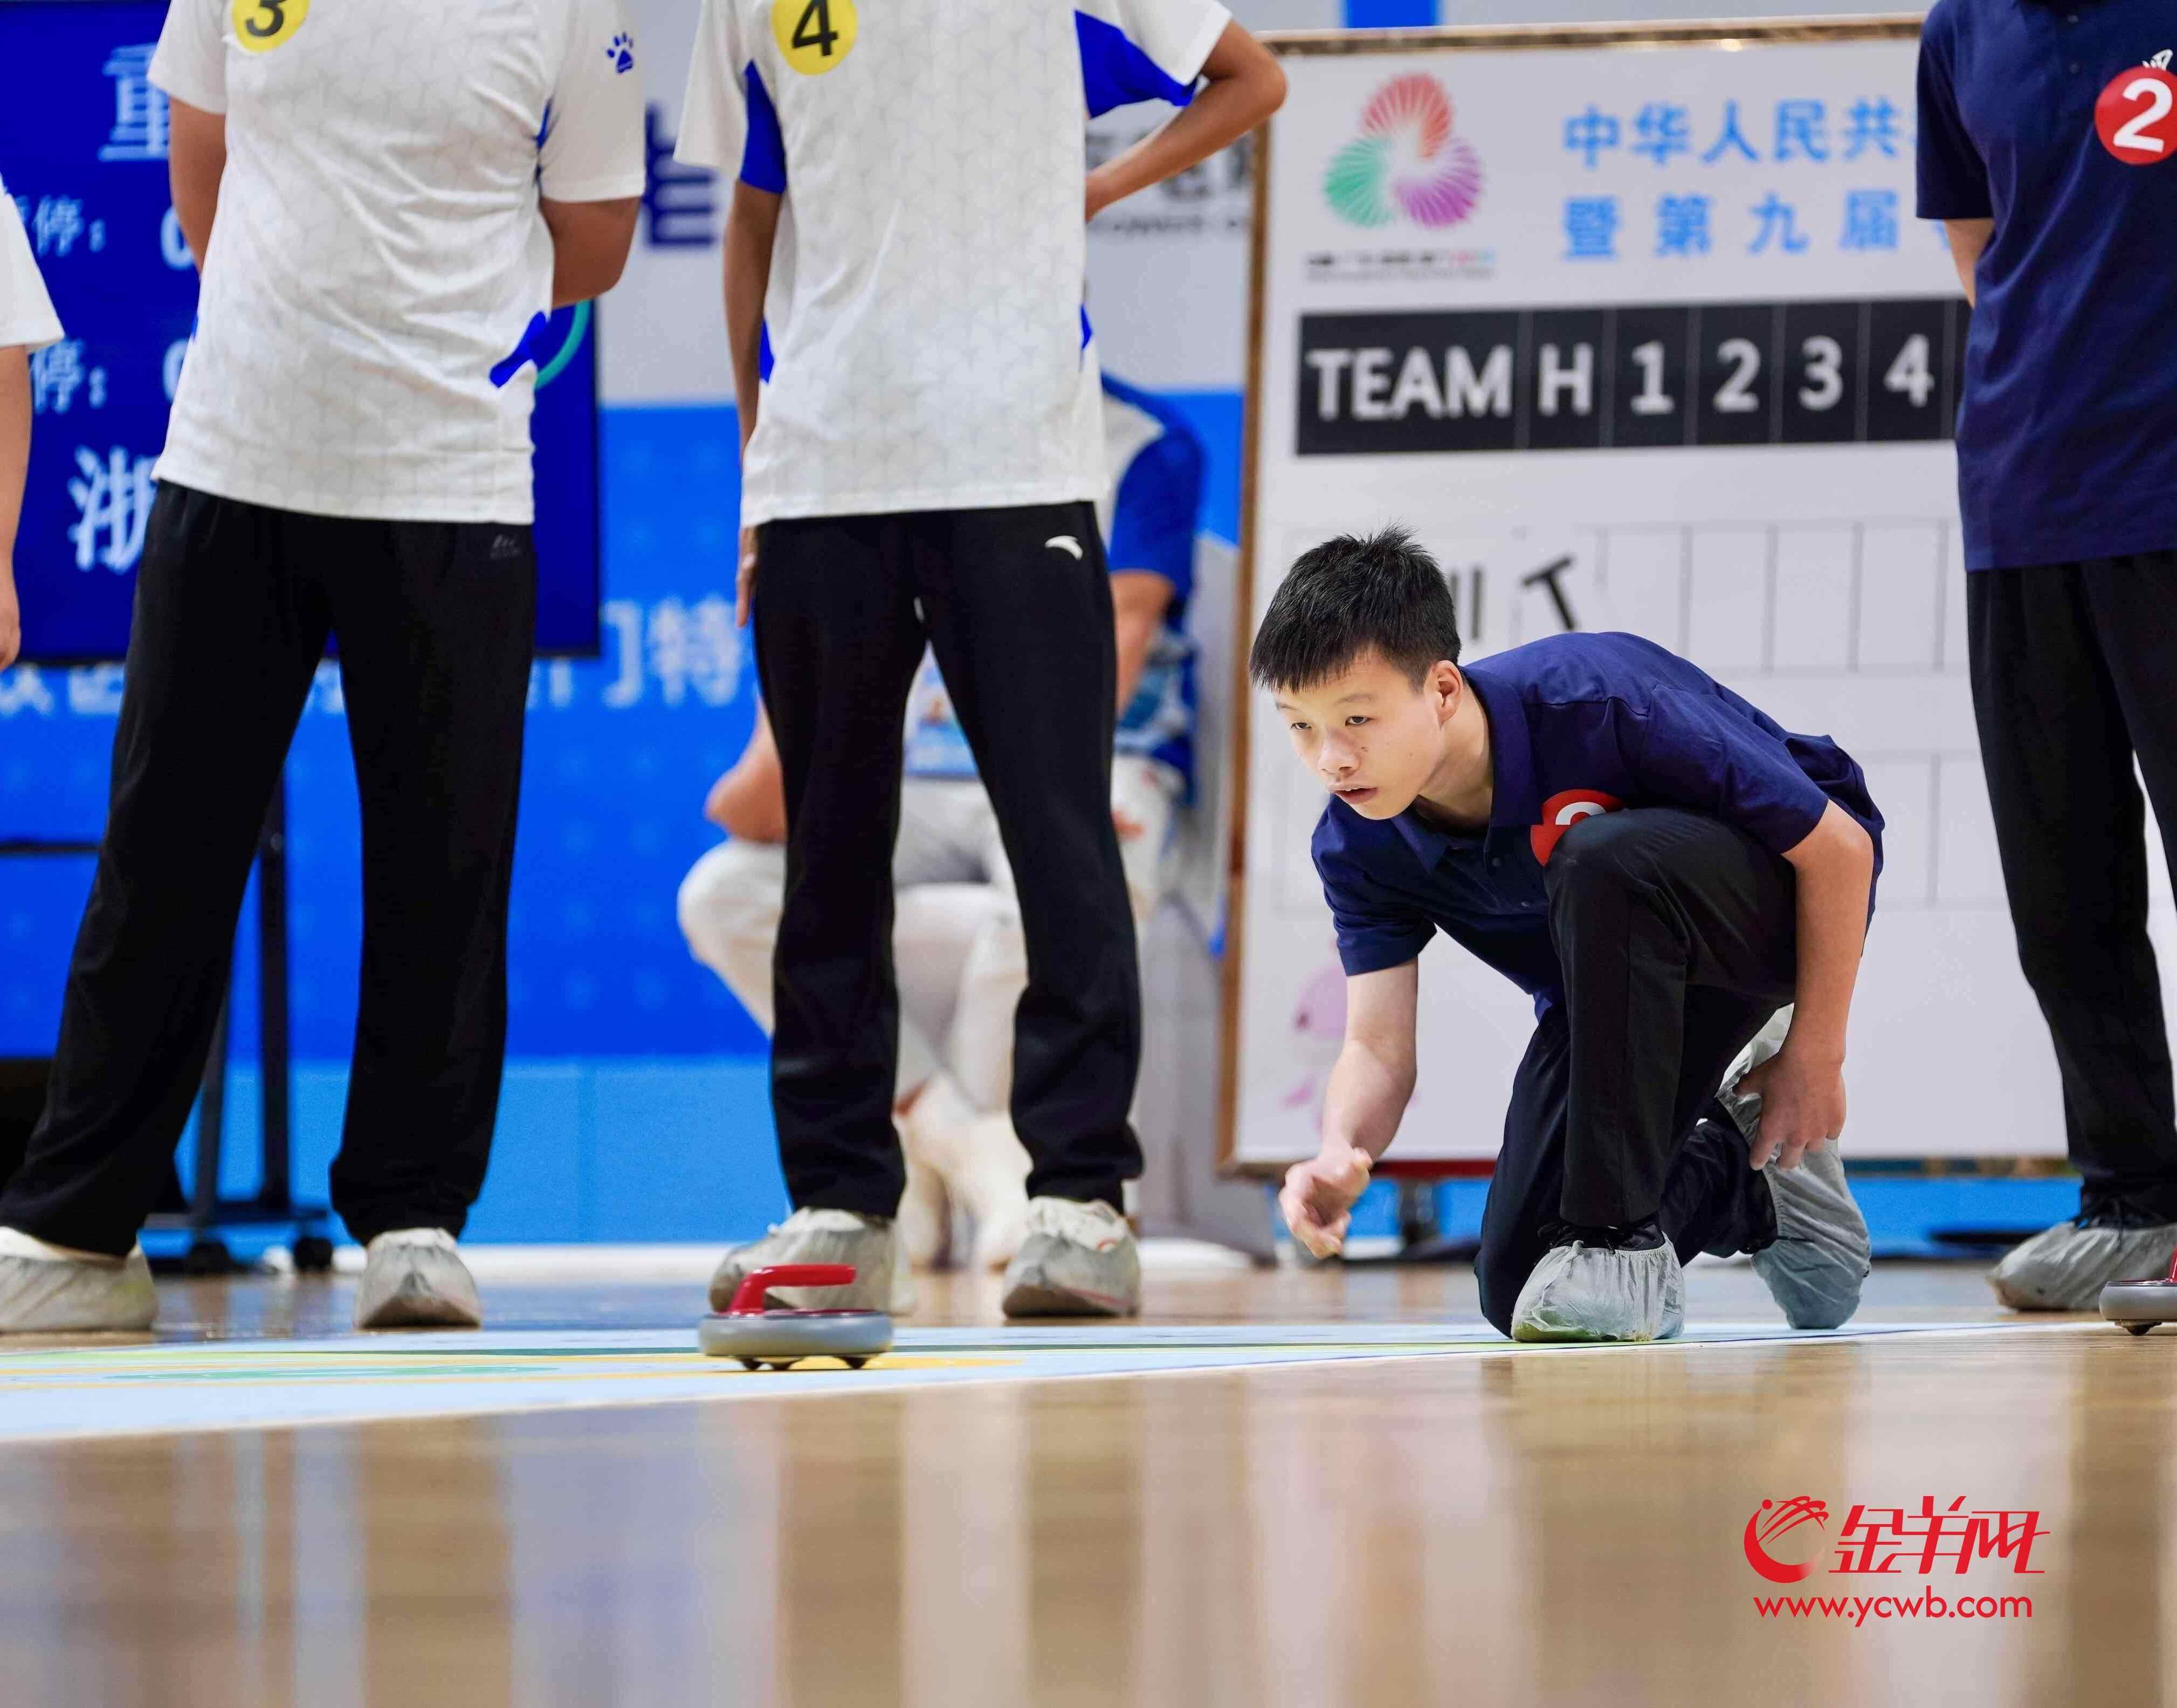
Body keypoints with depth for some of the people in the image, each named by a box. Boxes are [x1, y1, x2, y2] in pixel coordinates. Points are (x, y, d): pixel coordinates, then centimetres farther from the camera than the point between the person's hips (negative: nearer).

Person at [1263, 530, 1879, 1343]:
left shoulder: (1599, 700, -34)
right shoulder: (1356, 846, -17)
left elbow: (1840, 846, -27)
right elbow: (1378, 1046, -16)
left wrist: (1813, 1059, -19)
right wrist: (1341, 1155, -40)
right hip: (1623, 987, 6)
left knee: (1600, 859, -39)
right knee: (1514, 1288, -7)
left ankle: (1624, 1243, -27)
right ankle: (1740, 1175, 24)